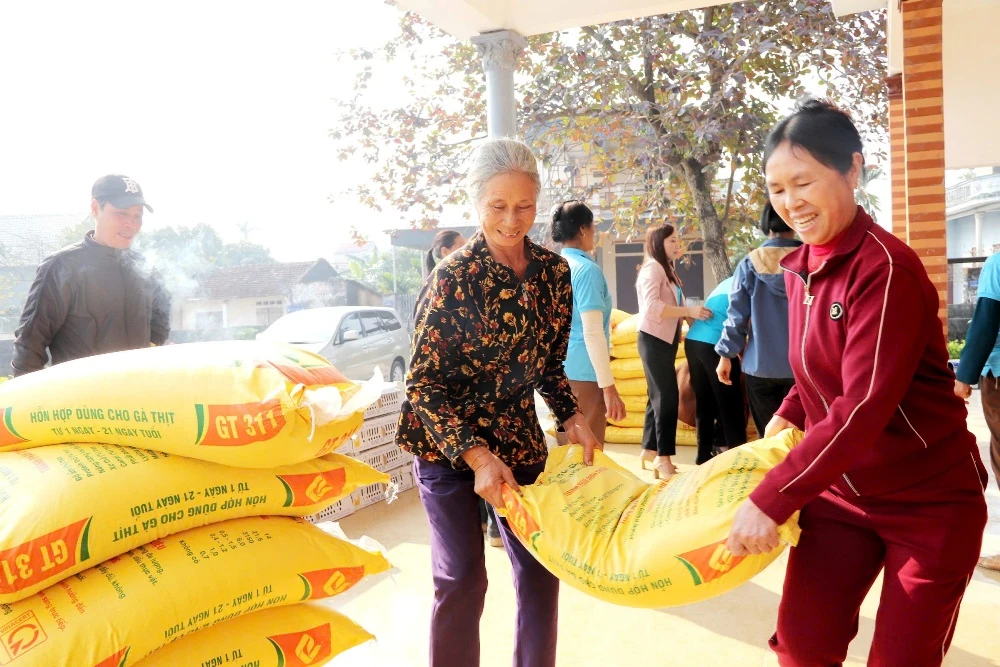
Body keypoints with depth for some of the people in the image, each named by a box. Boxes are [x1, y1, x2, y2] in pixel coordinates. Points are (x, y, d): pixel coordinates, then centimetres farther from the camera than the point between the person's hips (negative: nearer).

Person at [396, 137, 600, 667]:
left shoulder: (554, 270, -2)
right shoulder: (452, 279, -17)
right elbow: (422, 384, -16)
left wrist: (571, 417, -5)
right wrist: (477, 456, -24)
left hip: (519, 436, 5)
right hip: (447, 443, -5)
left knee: (540, 568, 8)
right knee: (461, 579, -2)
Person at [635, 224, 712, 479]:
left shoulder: (667, 269, 19)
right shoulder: (652, 267, -11)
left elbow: (670, 308, 14)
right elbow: (652, 306, -25)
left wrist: (693, 313, -1)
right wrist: (688, 311, -23)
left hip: (665, 340, 10)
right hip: (654, 340, -10)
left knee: (659, 396, 13)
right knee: (667, 396, -10)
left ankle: (650, 449, 21)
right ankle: (663, 457, -6)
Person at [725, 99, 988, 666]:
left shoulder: (887, 268, -22)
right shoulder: (799, 268, 1)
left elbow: (863, 407, -29)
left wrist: (772, 500, -31)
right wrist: (788, 417, 0)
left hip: (928, 500, -6)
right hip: (837, 488, 6)